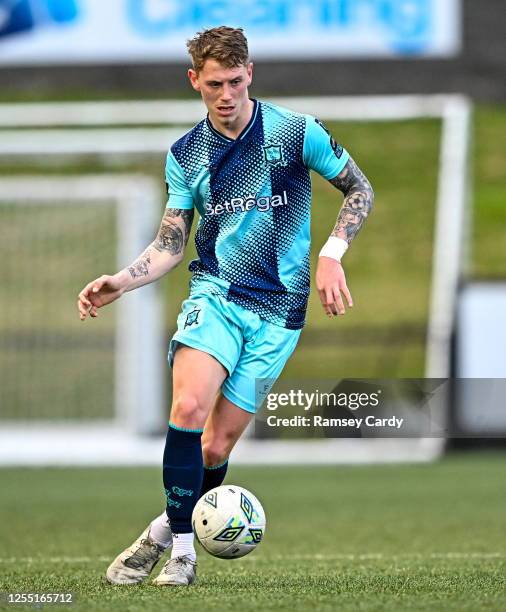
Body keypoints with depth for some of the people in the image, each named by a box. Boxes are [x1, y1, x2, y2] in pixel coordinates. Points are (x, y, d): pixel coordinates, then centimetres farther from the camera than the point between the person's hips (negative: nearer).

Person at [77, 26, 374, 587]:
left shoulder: (296, 132, -3)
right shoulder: (185, 155, 6)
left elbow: (360, 190, 7)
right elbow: (170, 246, 10)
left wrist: (331, 255, -6)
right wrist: (119, 283, -7)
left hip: (277, 309, -1)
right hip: (214, 293, 1)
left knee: (215, 447, -5)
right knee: (188, 407, -26)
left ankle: (168, 530, 20)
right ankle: (179, 545, -15)